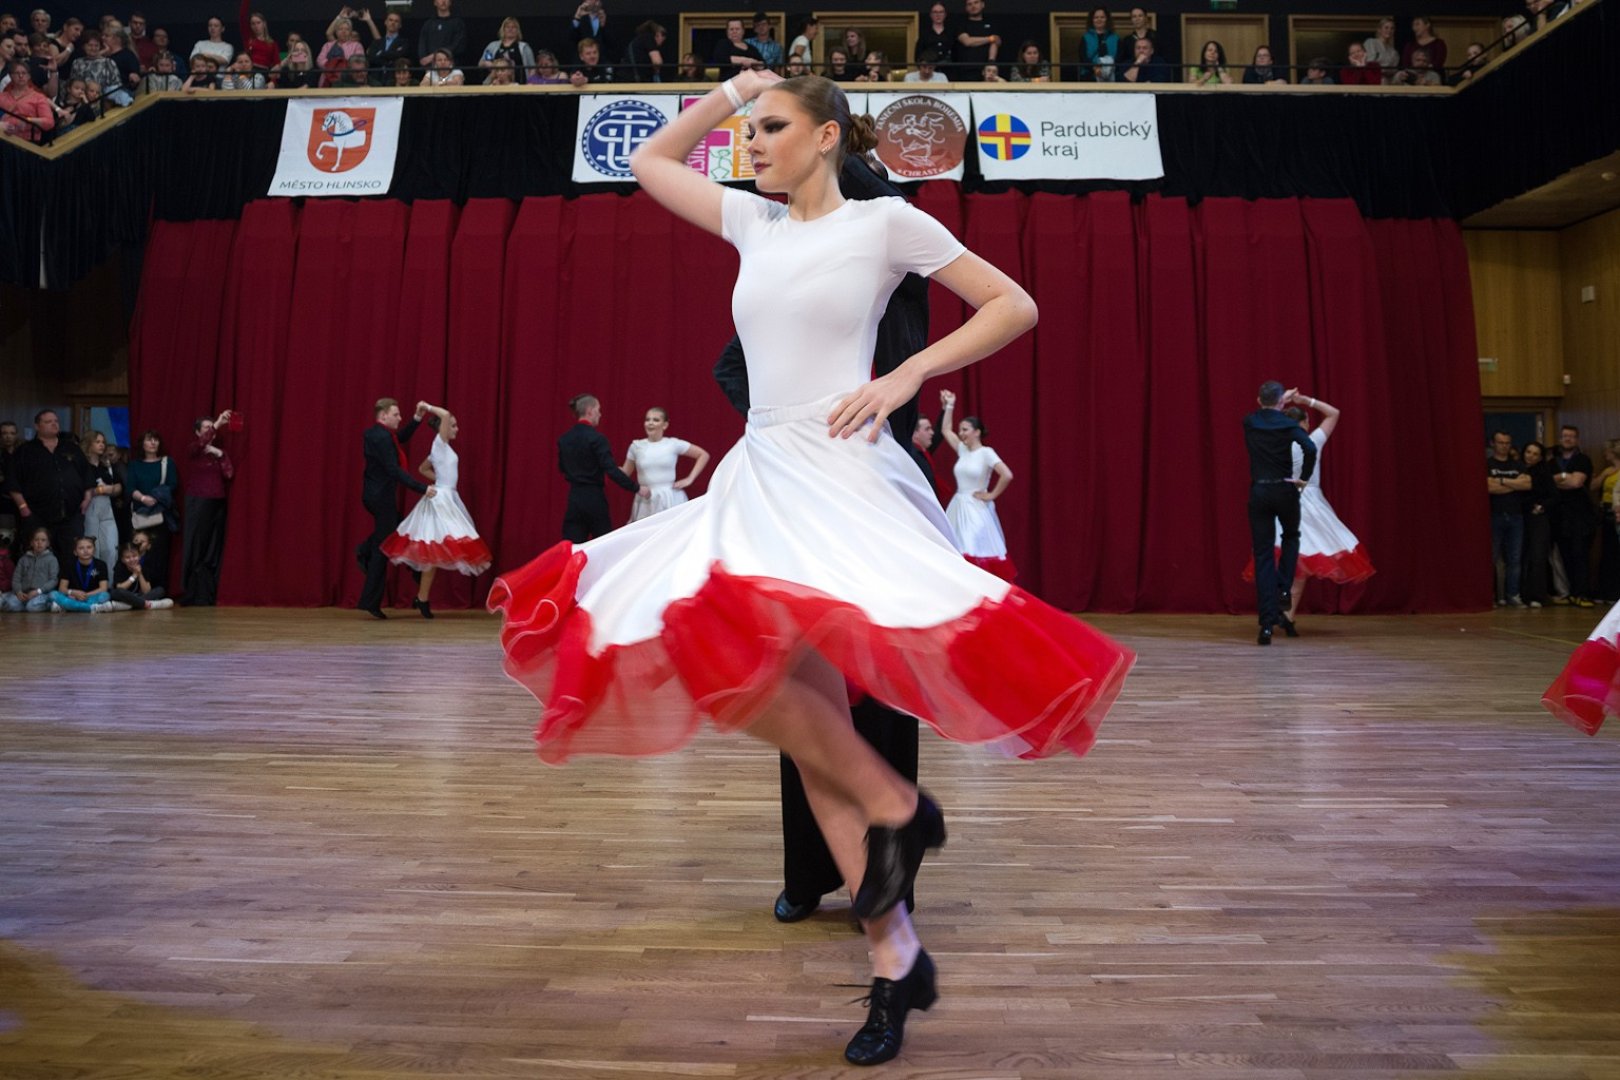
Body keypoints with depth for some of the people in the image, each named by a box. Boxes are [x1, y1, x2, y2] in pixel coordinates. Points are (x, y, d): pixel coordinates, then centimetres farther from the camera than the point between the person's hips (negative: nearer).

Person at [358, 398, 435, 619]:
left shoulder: (374, 433, 9)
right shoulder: (381, 437, -20)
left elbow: (401, 437, 22)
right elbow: (394, 470, -25)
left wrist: (417, 418, 11)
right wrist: (422, 488, -24)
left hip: (374, 495, 9)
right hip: (382, 496, -9)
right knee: (382, 548, -1)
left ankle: (365, 552, 14)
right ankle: (370, 602, 3)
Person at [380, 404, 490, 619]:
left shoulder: (442, 448, 15)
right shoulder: (439, 444, -10)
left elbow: (423, 468, 28)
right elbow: (445, 415, -24)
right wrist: (428, 407, -10)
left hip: (448, 499, 9)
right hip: (440, 500, -9)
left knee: (435, 551, 11)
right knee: (434, 550, -7)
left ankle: (422, 597, 16)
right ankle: (422, 599, -1)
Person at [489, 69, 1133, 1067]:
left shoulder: (886, 222, 3)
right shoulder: (754, 222, 18)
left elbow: (1014, 306, 2)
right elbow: (650, 162, 30)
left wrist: (905, 376, -7)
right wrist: (731, 90, 22)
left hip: (841, 476, -6)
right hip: (761, 477, 6)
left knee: (736, 652, -27)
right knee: (811, 719, 1)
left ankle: (897, 804, -5)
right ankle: (897, 957, 10)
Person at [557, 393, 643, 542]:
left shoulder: (564, 439, 6)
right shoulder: (596, 438, -13)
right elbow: (611, 470, -18)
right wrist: (636, 488, -14)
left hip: (574, 498, 5)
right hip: (593, 498, -5)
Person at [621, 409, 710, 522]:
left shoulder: (674, 444, -2)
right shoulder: (636, 446, 4)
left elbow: (704, 455, 5)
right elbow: (625, 474, 12)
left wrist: (690, 479, 0)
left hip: (670, 500, -1)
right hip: (645, 502, 2)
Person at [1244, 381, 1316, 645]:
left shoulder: (1249, 423, 4)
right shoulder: (1289, 424, -5)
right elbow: (1310, 449, -22)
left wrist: (1276, 405, 41)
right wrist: (1304, 478, -9)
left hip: (1259, 492, 2)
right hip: (1284, 490, -1)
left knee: (1263, 555, 2)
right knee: (1291, 537, 29)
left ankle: (1267, 623, -4)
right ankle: (1283, 589, 11)